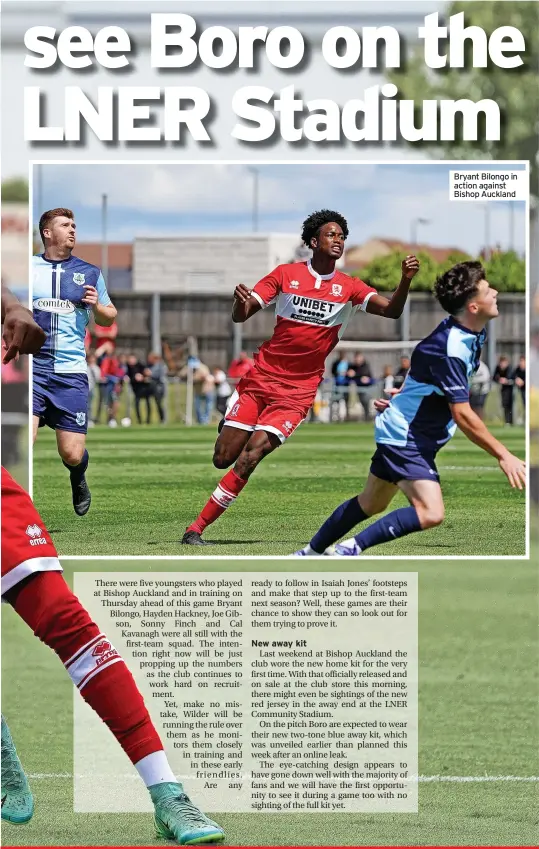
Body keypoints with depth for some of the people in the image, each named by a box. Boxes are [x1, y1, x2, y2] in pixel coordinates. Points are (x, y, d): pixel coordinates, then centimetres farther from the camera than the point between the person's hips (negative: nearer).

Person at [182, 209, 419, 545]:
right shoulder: (286, 274, 2)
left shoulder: (349, 287, 3)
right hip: (260, 379, 1)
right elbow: (241, 316, -1)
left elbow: (391, 310, -9)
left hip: (298, 392, -1)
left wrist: (405, 281, -27)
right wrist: (240, 303, -25)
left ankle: (198, 527, -9)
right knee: (223, 458, -3)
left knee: (248, 459, -15)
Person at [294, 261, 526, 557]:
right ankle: (351, 549, -14)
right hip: (405, 436, -10)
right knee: (430, 513, -23)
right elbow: (463, 415, -29)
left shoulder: (473, 333, 1)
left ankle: (311, 552, 34)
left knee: (371, 504, 20)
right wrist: (503, 456, -26)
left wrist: (405, 397, 24)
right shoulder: (450, 349, -29)